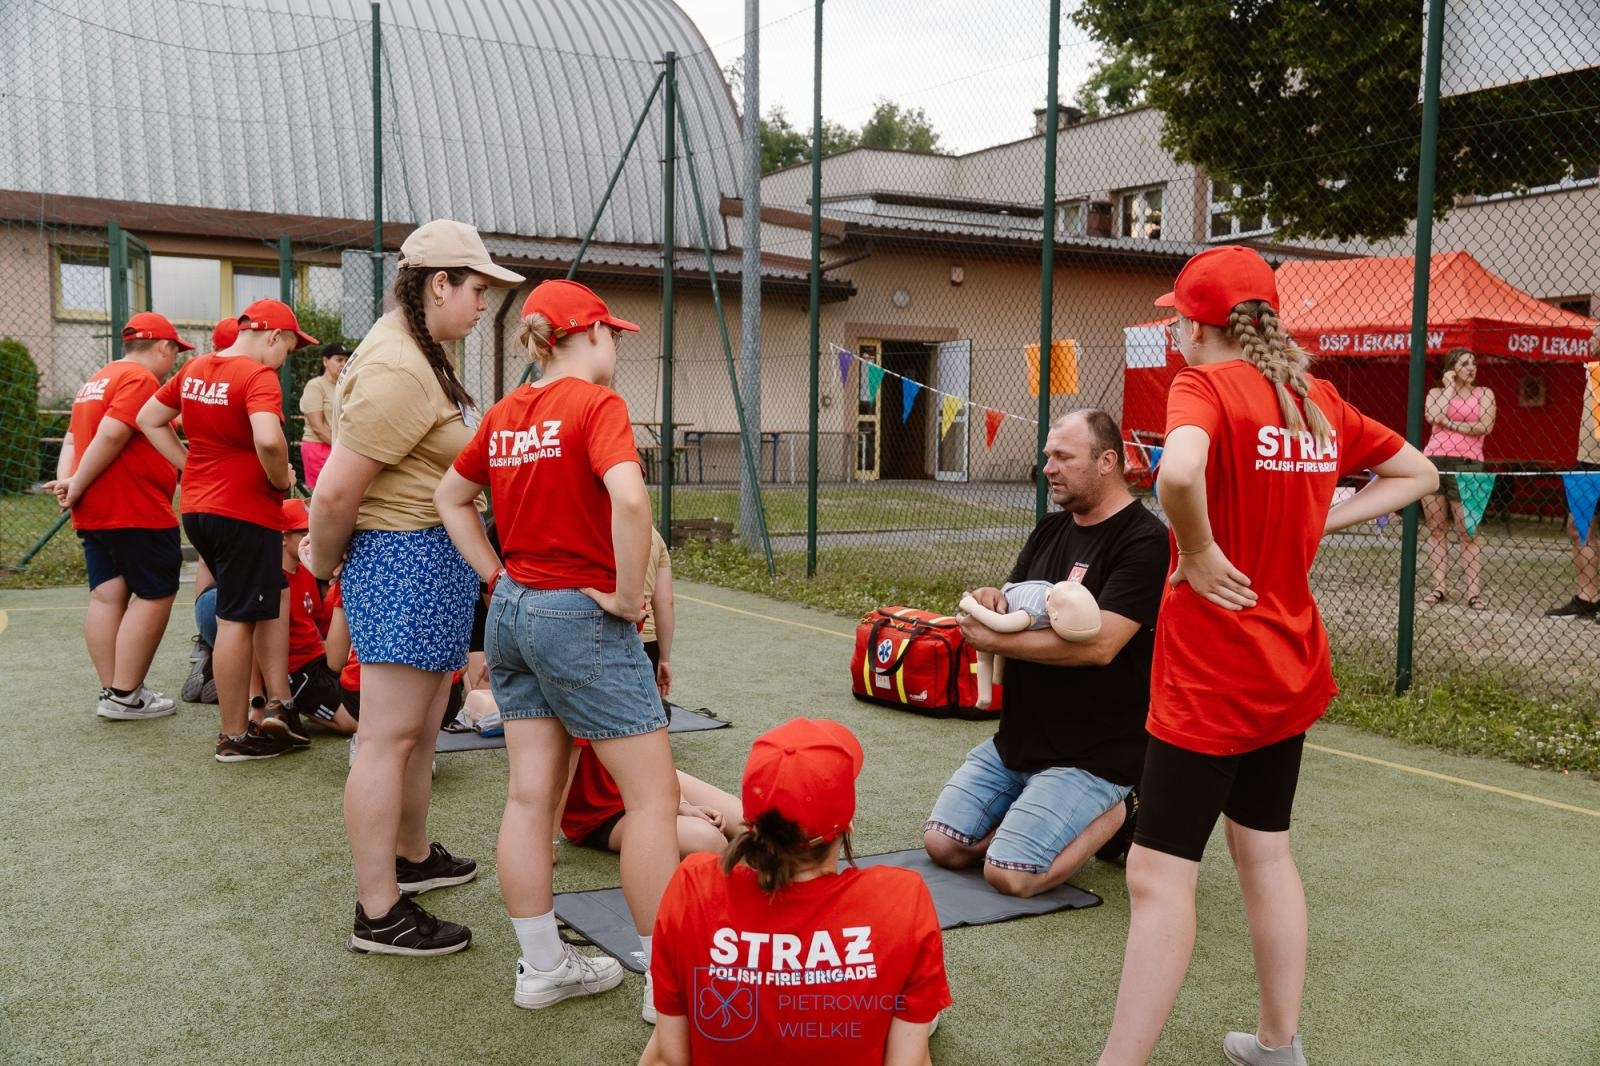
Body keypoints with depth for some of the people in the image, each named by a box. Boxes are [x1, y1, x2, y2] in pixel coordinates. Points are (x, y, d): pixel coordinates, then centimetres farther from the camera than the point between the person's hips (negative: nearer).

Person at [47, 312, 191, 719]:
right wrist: (77, 487, -16)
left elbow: (72, 438, 14)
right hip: (137, 512, -9)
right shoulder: (141, 380, -12)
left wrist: (66, 480, 0)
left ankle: (111, 690, 10)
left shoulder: (97, 381, 21)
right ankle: (125, 696, -3)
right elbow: (110, 437, -22)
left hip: (94, 514, 9)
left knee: (107, 597, 8)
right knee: (155, 596, -3)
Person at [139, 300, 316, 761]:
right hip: (245, 513, -9)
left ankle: (254, 715, 25)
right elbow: (268, 440, -33)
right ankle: (235, 736, 8)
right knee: (238, 620, -1)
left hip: (196, 508, 9)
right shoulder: (259, 376, -16)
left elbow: (149, 419, 20)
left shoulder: (194, 368, 10)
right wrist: (282, 479, -14)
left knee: (248, 612, 19)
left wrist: (190, 463, 14)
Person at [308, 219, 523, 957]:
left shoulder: (419, 353, 14)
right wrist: (325, 562, -4)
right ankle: (378, 915, 3)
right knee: (388, 737, -5)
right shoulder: (397, 371, -20)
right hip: (404, 558, -10)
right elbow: (335, 491, -21)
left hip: (436, 563, 11)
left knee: (420, 730, 21)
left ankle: (413, 857, 37)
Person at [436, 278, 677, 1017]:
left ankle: (541, 965, 22)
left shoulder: (505, 413, 8)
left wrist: (497, 577, 14)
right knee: (654, 794, 2)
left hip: (513, 611, 8)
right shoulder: (596, 402, -13)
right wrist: (628, 594, -18)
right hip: (580, 616, -8)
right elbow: (628, 497, -29)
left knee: (530, 796, 12)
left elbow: (451, 496, 18)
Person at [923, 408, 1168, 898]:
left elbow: (1099, 644, -26)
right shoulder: (1050, 531, 11)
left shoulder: (1144, 541, -15)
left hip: (1093, 753, -8)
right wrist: (991, 601, -10)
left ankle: (1116, 817, 6)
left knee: (1009, 875, -18)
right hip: (1016, 740, 8)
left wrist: (995, 640, -22)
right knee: (942, 845, 2)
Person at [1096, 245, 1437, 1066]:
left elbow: (1178, 473, -37)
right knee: (1265, 851, 20)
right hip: (1289, 667, 8)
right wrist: (1317, 523, 9)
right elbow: (1418, 473, 19)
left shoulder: (1206, 385, -15)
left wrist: (1198, 553, -20)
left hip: (1209, 674, -8)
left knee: (1158, 875, -5)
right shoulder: (1317, 399, 7)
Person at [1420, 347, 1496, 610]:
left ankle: (1474, 592, -6)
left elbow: (1485, 426, -5)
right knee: (1437, 529, 2)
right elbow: (1434, 417, -8)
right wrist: (1450, 387, 2)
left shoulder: (1484, 394, 11)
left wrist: (1450, 424, -6)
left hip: (1466, 464, -2)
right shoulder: (1436, 392, 13)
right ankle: (1440, 587, 6)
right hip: (1433, 462, 2)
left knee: (1468, 532, -5)